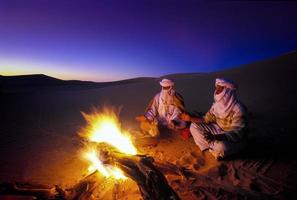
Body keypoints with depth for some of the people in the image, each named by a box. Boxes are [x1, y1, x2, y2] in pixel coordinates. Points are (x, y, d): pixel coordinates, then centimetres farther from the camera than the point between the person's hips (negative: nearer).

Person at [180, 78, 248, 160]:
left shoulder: (238, 109, -25)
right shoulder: (217, 104, -4)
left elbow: (237, 133, -30)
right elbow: (207, 119, 4)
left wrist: (215, 137, -45)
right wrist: (190, 118, -7)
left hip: (234, 139, -6)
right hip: (218, 131, 7)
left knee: (220, 146, -40)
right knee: (194, 126, -3)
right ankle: (212, 147, -4)